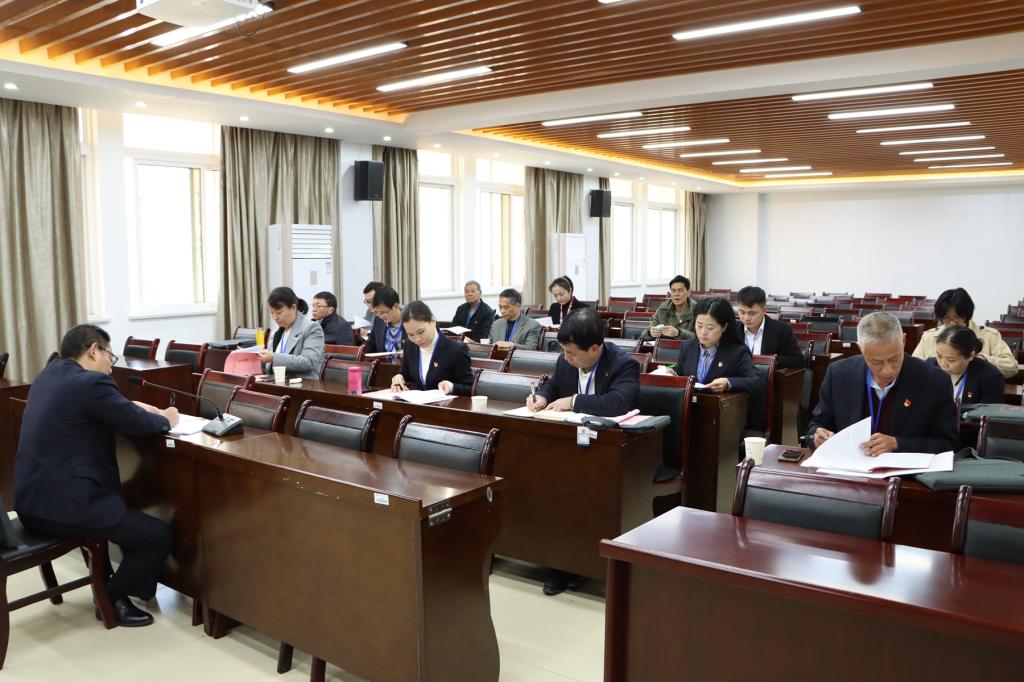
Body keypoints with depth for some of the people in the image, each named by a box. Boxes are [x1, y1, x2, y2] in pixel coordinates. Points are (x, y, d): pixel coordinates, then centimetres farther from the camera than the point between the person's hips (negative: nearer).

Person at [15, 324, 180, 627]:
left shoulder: (48, 375, 13)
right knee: (160, 534, -3)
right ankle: (112, 598, 13)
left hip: (32, 500, 11)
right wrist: (166, 419, 10)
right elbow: (140, 425, -10)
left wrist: (131, 407, 16)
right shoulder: (92, 382, -16)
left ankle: (105, 579, 40)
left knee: (125, 510, 35)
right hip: (63, 504, -10)